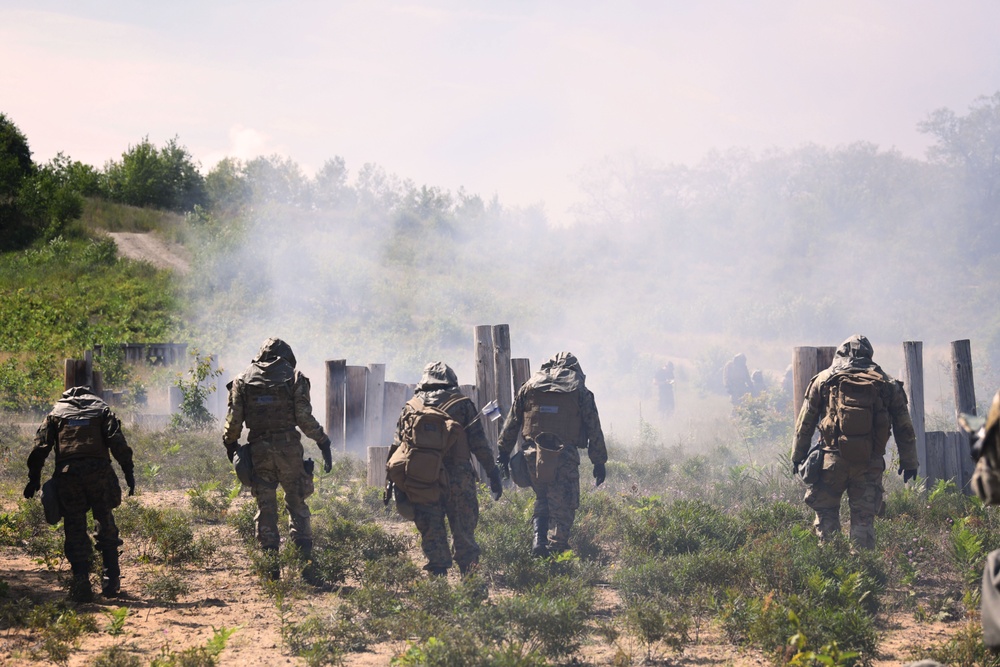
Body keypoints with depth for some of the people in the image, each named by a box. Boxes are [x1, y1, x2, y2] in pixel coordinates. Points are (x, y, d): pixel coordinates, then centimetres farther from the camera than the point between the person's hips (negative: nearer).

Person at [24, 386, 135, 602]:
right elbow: (118, 443, 2)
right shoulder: (101, 409, 16)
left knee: (75, 531, 5)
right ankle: (111, 581, 11)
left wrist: (34, 478, 10)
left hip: (67, 474, 0)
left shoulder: (56, 413, 18)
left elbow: (40, 447, 8)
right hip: (98, 470, 0)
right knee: (105, 526, 13)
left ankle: (81, 586, -5)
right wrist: (129, 471, 0)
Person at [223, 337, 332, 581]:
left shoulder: (243, 380, 5)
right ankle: (306, 564, -2)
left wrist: (230, 444, 17)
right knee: (297, 506, 5)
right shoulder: (294, 378, 0)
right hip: (288, 447, -1)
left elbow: (234, 419, 2)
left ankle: (271, 567, 5)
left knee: (265, 508, 8)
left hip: (258, 449, 1)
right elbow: (304, 418, -5)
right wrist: (323, 442, 4)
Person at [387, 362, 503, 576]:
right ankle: (469, 573, 3)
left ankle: (437, 572, 5)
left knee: (431, 534, 7)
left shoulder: (410, 407, 11)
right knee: (463, 530, 5)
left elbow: (397, 447, 9)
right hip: (458, 477, -2)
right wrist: (493, 474, 3)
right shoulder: (462, 404, 4)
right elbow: (479, 444, 0)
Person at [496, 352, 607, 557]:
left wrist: (503, 452, 19)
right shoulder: (579, 390, 5)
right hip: (565, 455, -2)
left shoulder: (530, 385, 11)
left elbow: (512, 421, 13)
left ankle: (539, 538, 3)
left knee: (541, 499, 19)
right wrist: (599, 461, 9)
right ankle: (557, 548, 1)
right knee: (564, 505, 6)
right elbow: (593, 427, 5)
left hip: (534, 453, 3)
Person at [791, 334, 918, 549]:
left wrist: (798, 456, 15)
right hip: (870, 464, 1)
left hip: (833, 459, -1)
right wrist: (908, 462, 16)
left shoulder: (824, 380, 7)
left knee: (826, 514, 9)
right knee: (864, 518, 6)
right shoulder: (887, 384, 9)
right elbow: (904, 427, 10)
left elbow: (805, 423, 8)